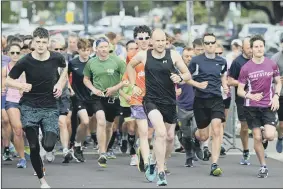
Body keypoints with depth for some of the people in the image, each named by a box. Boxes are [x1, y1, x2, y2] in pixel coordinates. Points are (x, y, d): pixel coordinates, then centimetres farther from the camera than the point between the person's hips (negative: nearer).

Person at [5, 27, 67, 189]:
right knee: (34, 147, -2)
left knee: (49, 146, -15)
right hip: (29, 107, 0)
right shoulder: (25, 61, -11)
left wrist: (60, 84, 2)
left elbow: (66, 68, 18)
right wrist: (22, 86, -22)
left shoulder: (56, 58, -7)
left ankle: (53, 134, 22)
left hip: (50, 108, 0)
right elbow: (8, 80, -2)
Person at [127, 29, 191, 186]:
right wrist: (134, 85, 9)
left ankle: (162, 163, 42)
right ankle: (161, 173, -22)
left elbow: (188, 74, 1)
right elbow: (130, 66, 17)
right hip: (151, 101, -3)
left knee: (170, 137, 13)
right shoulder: (143, 55, -4)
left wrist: (180, 77, -21)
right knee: (161, 133, -23)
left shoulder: (173, 55, -5)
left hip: (170, 102, 3)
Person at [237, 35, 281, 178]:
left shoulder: (272, 65, 1)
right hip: (252, 107, 0)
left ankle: (264, 132, 21)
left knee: (270, 136, -17)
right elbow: (240, 90, 0)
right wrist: (250, 96, -20)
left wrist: (276, 97, -4)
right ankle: (263, 167, 13)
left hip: (268, 106, 0)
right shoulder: (246, 68, -3)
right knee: (257, 138, -1)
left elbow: (278, 82, 14)